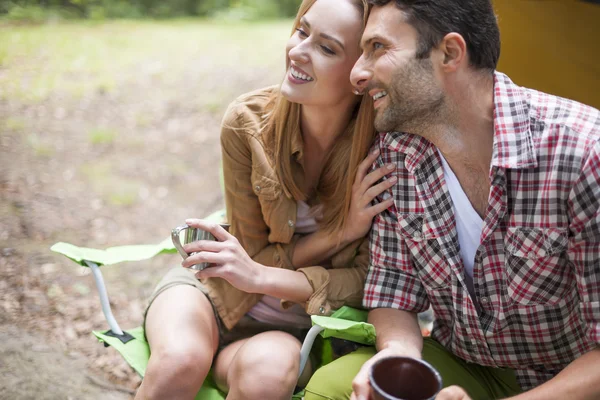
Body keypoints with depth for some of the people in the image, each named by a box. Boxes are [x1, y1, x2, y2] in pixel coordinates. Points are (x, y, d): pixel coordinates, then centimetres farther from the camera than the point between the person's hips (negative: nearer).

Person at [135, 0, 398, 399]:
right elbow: (257, 258, -7)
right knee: (179, 360, -31)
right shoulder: (248, 121, -14)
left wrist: (262, 276, -30)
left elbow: (369, 280, -14)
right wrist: (341, 232, -25)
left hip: (296, 328, 0)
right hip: (213, 292, 1)